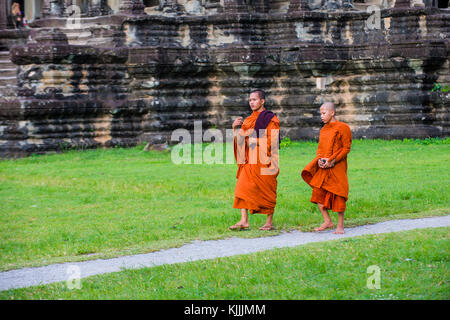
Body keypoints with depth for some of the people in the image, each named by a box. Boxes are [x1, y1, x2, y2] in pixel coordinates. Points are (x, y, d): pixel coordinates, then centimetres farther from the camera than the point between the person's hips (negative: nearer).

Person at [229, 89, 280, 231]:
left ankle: (270, 222, 9)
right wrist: (235, 127, 1)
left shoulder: (270, 119, -3)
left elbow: (273, 141, -10)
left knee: (266, 191, 0)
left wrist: (257, 141, -17)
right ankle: (244, 220, -10)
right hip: (250, 160, 6)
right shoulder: (248, 120, 17)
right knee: (242, 187, -7)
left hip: (264, 161, -6)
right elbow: (241, 139, 17)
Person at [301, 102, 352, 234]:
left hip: (337, 167, -7)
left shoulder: (342, 128, -6)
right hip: (322, 168, 7)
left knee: (338, 196, -4)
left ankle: (340, 226, 5)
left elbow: (346, 148, -10)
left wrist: (332, 161, -17)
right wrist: (320, 159, -3)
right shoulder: (323, 129, 15)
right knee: (318, 193, 1)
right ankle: (328, 221, 11)